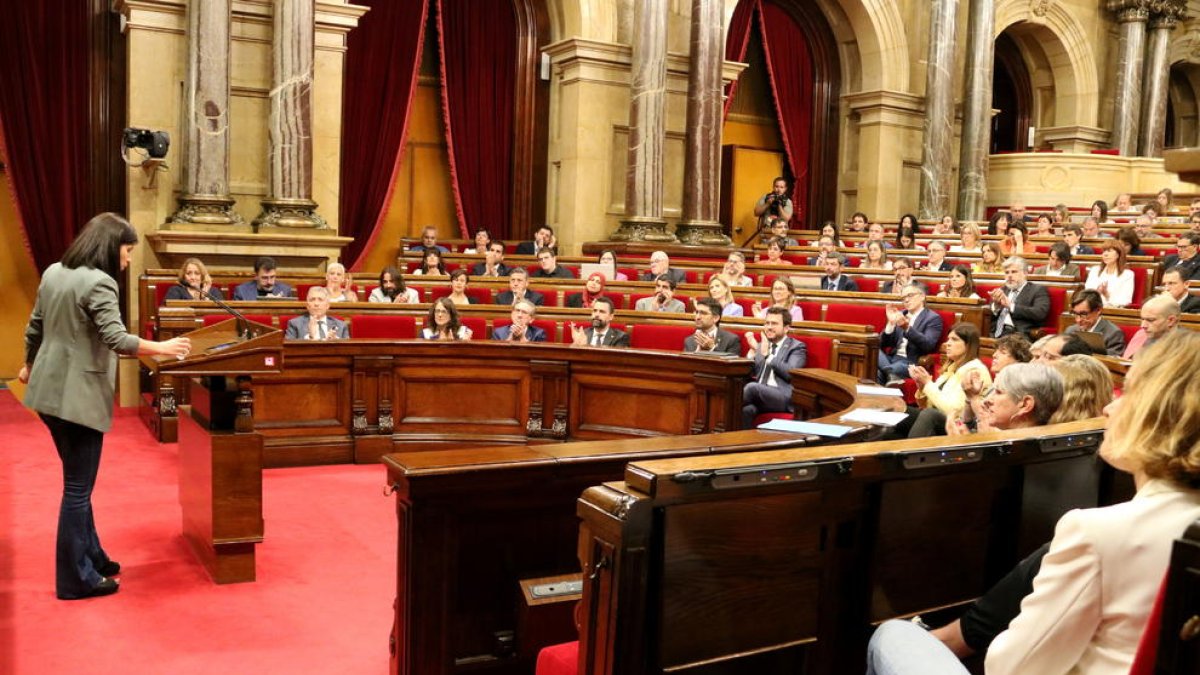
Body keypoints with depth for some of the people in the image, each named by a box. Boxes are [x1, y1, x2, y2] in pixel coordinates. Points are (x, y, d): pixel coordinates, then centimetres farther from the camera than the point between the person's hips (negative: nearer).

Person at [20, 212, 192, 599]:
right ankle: (75, 579, 9)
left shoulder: (54, 272, 10)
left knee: (78, 482, 19)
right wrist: (164, 348, -15)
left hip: (49, 391, 10)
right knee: (78, 487, 0)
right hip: (78, 396, -9)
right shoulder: (99, 282, -17)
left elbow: (34, 327, 19)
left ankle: (91, 558, 31)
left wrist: (28, 365, 32)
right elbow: (117, 340, -25)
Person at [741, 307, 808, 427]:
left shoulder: (796, 347, 9)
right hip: (758, 394, 4)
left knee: (752, 387, -34)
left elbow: (791, 373, -9)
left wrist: (767, 355, -12)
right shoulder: (761, 345, 25)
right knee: (747, 409, -34)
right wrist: (753, 350, 3)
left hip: (784, 397, -4)